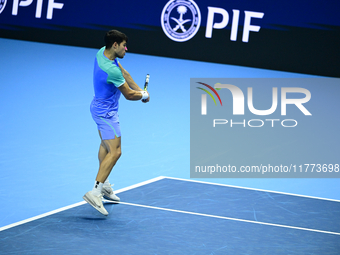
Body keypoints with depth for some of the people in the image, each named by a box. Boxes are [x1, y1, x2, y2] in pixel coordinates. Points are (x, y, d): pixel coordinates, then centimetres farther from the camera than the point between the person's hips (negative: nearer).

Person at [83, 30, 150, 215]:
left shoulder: (103, 52, -5)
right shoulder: (111, 70, -33)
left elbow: (124, 73, 7)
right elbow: (129, 95, -20)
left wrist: (138, 89, 2)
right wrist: (144, 96, 0)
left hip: (99, 107, 11)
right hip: (107, 113, -11)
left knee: (106, 145, 24)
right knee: (115, 152, -14)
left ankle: (103, 184, 33)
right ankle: (95, 193, -21)